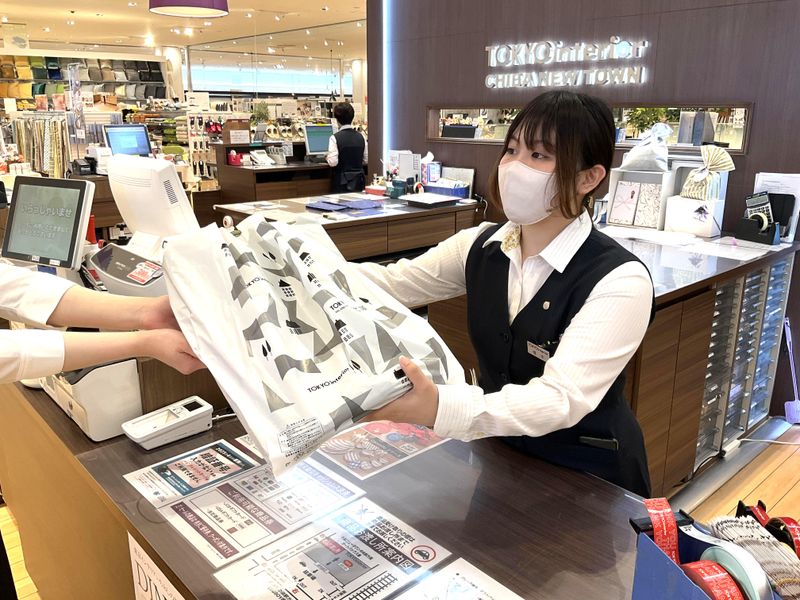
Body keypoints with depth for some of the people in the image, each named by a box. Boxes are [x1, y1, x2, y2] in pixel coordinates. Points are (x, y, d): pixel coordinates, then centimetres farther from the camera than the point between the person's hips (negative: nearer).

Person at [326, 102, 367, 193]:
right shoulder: (361, 137, 3)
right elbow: (365, 161, 8)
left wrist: (327, 157, 4)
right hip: (359, 182, 4)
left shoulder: (335, 138, -11)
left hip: (342, 183, -4)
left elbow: (333, 162, -17)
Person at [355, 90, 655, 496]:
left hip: (588, 479, -4)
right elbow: (393, 284, -6)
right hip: (500, 461, 5)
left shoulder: (619, 280, -22)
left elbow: (562, 398, -31)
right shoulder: (481, 247, -3)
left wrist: (439, 408, -46)